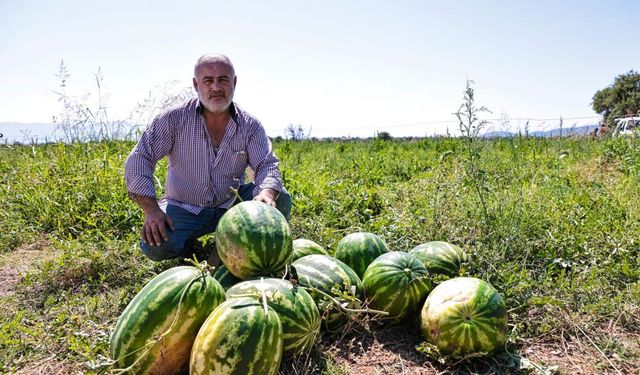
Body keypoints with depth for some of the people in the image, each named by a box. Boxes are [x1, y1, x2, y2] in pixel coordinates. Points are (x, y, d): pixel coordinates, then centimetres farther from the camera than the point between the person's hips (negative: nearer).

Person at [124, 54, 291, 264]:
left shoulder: (250, 126, -5)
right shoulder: (175, 119, -10)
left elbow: (267, 165, -13)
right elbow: (139, 159, -12)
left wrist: (266, 194, -38)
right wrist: (151, 210, -25)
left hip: (231, 205, 2)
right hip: (184, 209, -1)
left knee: (280, 199, -21)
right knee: (154, 245, -27)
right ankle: (189, 247, 9)